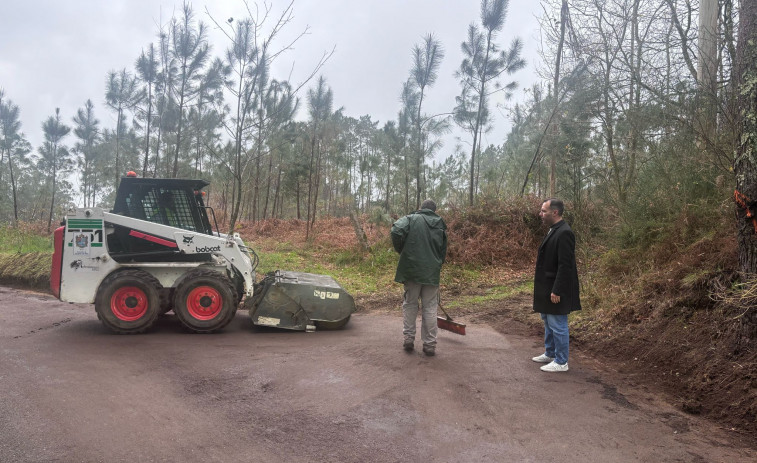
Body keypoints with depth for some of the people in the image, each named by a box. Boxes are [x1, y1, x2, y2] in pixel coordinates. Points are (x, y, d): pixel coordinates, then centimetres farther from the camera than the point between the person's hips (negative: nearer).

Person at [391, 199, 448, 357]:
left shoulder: (411, 219, 0)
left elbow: (396, 231, -17)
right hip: (432, 273, 2)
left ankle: (408, 339, 16)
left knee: (410, 304, 13)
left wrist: (401, 250, -1)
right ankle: (430, 345, 10)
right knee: (430, 308, 7)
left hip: (412, 270, -2)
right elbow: (443, 251, 14)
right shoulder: (440, 225, 11)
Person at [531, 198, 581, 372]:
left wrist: (557, 291, -23)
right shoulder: (554, 230, 10)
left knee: (558, 325, 1)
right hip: (548, 287, 11)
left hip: (556, 289, -11)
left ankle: (561, 362, 13)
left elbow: (565, 265, -24)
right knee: (548, 323, 22)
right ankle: (550, 354, 37)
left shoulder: (564, 233, -21)